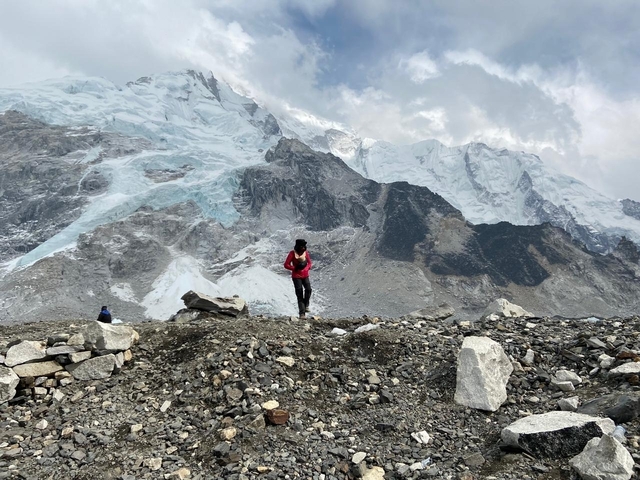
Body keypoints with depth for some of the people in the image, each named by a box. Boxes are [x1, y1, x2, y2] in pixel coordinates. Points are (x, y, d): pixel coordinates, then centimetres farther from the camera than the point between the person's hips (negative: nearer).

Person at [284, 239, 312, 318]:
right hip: (296, 276, -3)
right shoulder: (292, 253, -9)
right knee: (299, 294, -2)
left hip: (305, 275, 3)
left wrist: (307, 268, -10)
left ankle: (306, 305, 2)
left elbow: (309, 263, 12)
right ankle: (302, 313, 4)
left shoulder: (305, 252, 1)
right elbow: (286, 265, -8)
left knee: (308, 289, -21)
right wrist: (295, 268, -20)